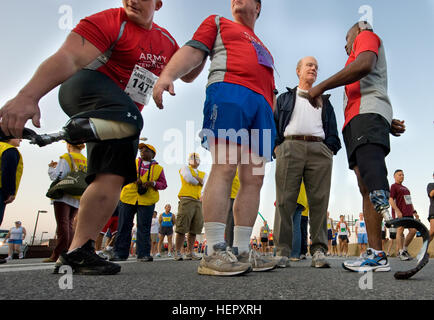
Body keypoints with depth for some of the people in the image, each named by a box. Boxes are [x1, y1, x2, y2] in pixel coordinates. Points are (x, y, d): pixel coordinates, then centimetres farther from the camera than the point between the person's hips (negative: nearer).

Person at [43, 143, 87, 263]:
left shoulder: (66, 158, -5)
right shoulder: (86, 161, 13)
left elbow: (57, 176, -14)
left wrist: (51, 168, 8)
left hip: (64, 196, -6)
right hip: (77, 199, 6)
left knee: (63, 225, -7)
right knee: (69, 225, 11)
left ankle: (57, 255, -6)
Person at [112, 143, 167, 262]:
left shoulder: (158, 168, 13)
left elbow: (163, 184, 11)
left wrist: (153, 183, -9)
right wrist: (134, 178, -12)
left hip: (147, 200, -1)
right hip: (128, 198, 1)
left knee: (144, 227, -4)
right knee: (124, 226, 2)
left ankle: (143, 254, 2)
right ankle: (120, 253, 10)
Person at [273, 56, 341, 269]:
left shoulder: (324, 101, 30)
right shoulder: (285, 98, 26)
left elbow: (332, 130, 20)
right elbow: (274, 124, 14)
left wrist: (330, 150, 2)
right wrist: (277, 148, -2)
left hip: (319, 150, 2)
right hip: (290, 147, -1)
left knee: (319, 201, -7)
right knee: (285, 200, -8)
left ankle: (318, 251, -5)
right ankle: (282, 251, -6)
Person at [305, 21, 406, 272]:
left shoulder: (367, 35, 16)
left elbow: (364, 65, -8)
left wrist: (322, 87, -7)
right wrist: (388, 122, 18)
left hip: (367, 113, -8)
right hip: (356, 122, 8)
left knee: (371, 175, -30)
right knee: (366, 189, -5)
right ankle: (377, 255, -9)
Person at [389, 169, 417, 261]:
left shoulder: (405, 188, 25)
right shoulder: (393, 186, -1)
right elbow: (390, 200, -11)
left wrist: (414, 211, 17)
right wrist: (398, 211, -19)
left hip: (409, 213, 8)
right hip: (399, 213, -8)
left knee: (413, 230, 2)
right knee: (400, 230, -7)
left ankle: (405, 249, 16)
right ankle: (401, 252, -2)